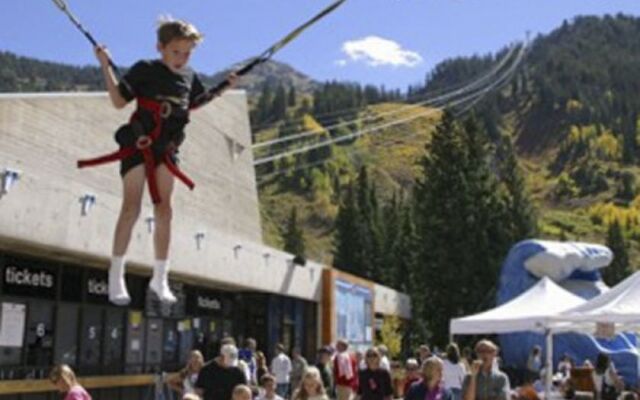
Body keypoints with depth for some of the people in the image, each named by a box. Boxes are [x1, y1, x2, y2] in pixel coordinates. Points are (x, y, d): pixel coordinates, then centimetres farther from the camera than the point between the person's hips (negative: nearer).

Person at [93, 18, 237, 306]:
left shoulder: (189, 77, 6)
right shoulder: (144, 70, -9)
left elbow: (196, 104, 23)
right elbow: (119, 101, -10)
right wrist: (105, 66, -18)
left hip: (166, 149, 5)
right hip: (138, 144, -5)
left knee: (163, 211, 5)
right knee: (131, 208, -8)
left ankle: (160, 277, 15)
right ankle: (116, 276, 1)